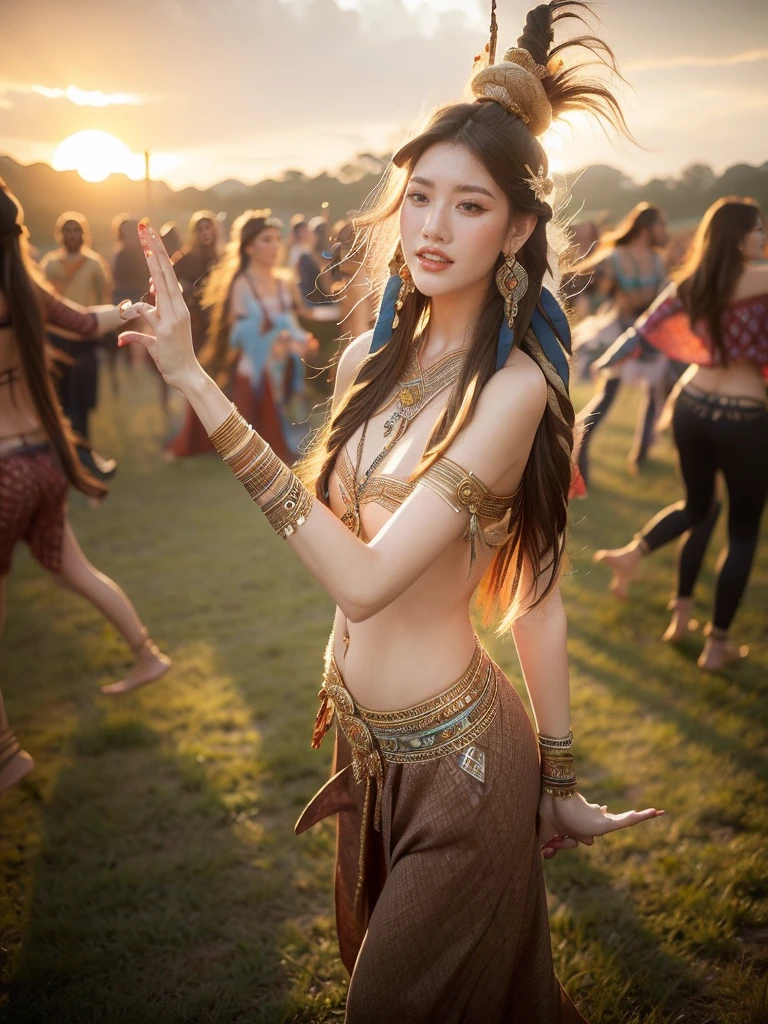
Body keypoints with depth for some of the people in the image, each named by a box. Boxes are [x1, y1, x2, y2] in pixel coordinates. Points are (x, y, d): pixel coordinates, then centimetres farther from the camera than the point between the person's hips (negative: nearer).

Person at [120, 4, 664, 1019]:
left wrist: (198, 385, -32)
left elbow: (367, 579, -30)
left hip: (456, 761, -7)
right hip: (369, 737, 8)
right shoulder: (371, 359, -1)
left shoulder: (513, 386, -23)